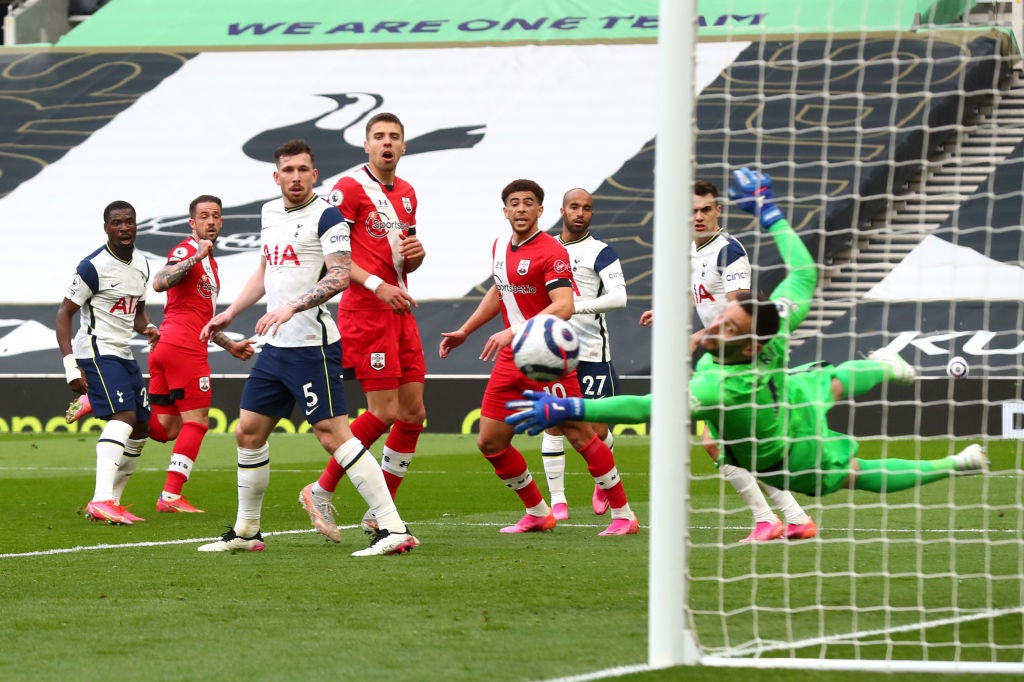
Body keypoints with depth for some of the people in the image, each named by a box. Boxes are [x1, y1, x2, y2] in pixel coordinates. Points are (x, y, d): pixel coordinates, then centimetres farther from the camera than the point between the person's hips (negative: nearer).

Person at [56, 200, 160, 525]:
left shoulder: (141, 264, 10)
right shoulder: (94, 266, -15)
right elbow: (64, 313, -12)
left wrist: (148, 327, 0)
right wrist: (71, 366, -19)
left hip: (123, 353, 9)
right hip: (96, 350, -9)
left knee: (141, 427, 10)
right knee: (124, 416, -25)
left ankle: (111, 502, 17)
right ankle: (101, 501, -35)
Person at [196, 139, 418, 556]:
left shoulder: (326, 217, -10)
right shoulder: (270, 213, 15)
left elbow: (340, 276, -22)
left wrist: (290, 308, -30)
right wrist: (230, 314, 28)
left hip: (311, 345, -9)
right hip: (275, 347, 9)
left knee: (333, 434, -14)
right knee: (248, 433, 12)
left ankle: (393, 529, -16)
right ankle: (246, 531, 25)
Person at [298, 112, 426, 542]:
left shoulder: (406, 193, 17)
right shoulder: (349, 188, -8)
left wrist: (416, 253, 4)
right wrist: (377, 285, -21)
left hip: (400, 311, 8)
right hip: (365, 312, -8)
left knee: (413, 414, 4)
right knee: (384, 413, -13)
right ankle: (321, 492, 0)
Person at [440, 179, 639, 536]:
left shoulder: (551, 252, -14)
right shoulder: (500, 248, 11)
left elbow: (564, 307, -26)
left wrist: (513, 333, -32)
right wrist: (464, 331, 32)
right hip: (511, 360, 8)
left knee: (580, 436, -6)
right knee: (489, 442, 4)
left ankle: (623, 515, 5)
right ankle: (537, 514, 18)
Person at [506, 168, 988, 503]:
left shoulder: (719, 385, -51)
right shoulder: (777, 325, -33)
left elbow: (649, 407, -59)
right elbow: (804, 274, -18)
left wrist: (569, 409, -63)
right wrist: (768, 212, -11)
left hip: (790, 457, -4)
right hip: (796, 396, 4)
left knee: (857, 474, 24)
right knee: (830, 384, 38)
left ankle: (955, 466, 42)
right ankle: (886, 368, 68)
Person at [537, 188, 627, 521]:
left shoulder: (600, 252, -3)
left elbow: (618, 297, -17)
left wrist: (577, 307, -26)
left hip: (592, 352, -4)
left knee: (596, 430, -2)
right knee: (553, 422, -4)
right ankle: (557, 501, 2)